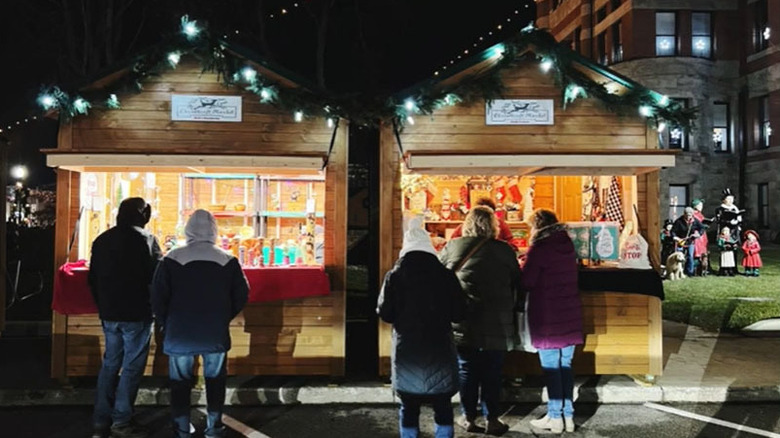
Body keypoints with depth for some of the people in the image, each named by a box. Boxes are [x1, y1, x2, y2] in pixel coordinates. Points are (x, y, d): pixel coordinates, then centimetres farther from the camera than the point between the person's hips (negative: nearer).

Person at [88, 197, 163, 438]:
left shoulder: (102, 240, 9)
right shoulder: (145, 239, -10)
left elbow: (92, 279, 13)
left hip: (109, 314, 6)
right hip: (136, 314, -6)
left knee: (110, 364, 14)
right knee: (132, 366, 2)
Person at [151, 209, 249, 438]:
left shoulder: (173, 258, -7)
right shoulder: (227, 260, -2)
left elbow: (158, 296, -6)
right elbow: (241, 296, 1)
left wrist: (165, 324, 9)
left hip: (179, 333, -1)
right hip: (215, 334, 1)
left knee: (180, 382, 13)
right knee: (215, 380, 16)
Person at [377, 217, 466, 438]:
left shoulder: (394, 276, -6)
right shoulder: (446, 275, -7)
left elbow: (385, 314, -5)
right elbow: (459, 313, -3)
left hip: (407, 350, 0)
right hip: (439, 349, 0)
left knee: (409, 405, 10)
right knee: (442, 404, 11)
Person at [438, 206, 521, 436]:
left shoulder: (452, 247, -2)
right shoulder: (504, 250, -1)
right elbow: (517, 283, 6)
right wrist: (509, 309, 20)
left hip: (462, 323, 0)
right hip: (496, 324, 0)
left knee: (466, 370, 11)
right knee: (492, 372, 8)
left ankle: (468, 417, 19)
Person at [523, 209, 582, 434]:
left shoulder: (539, 248, -12)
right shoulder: (568, 245, 8)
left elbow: (526, 283, -14)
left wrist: (522, 268, 6)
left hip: (547, 316, -6)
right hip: (570, 314, 6)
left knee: (551, 368, 2)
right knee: (565, 365, 12)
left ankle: (555, 418, 10)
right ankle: (568, 416, 18)